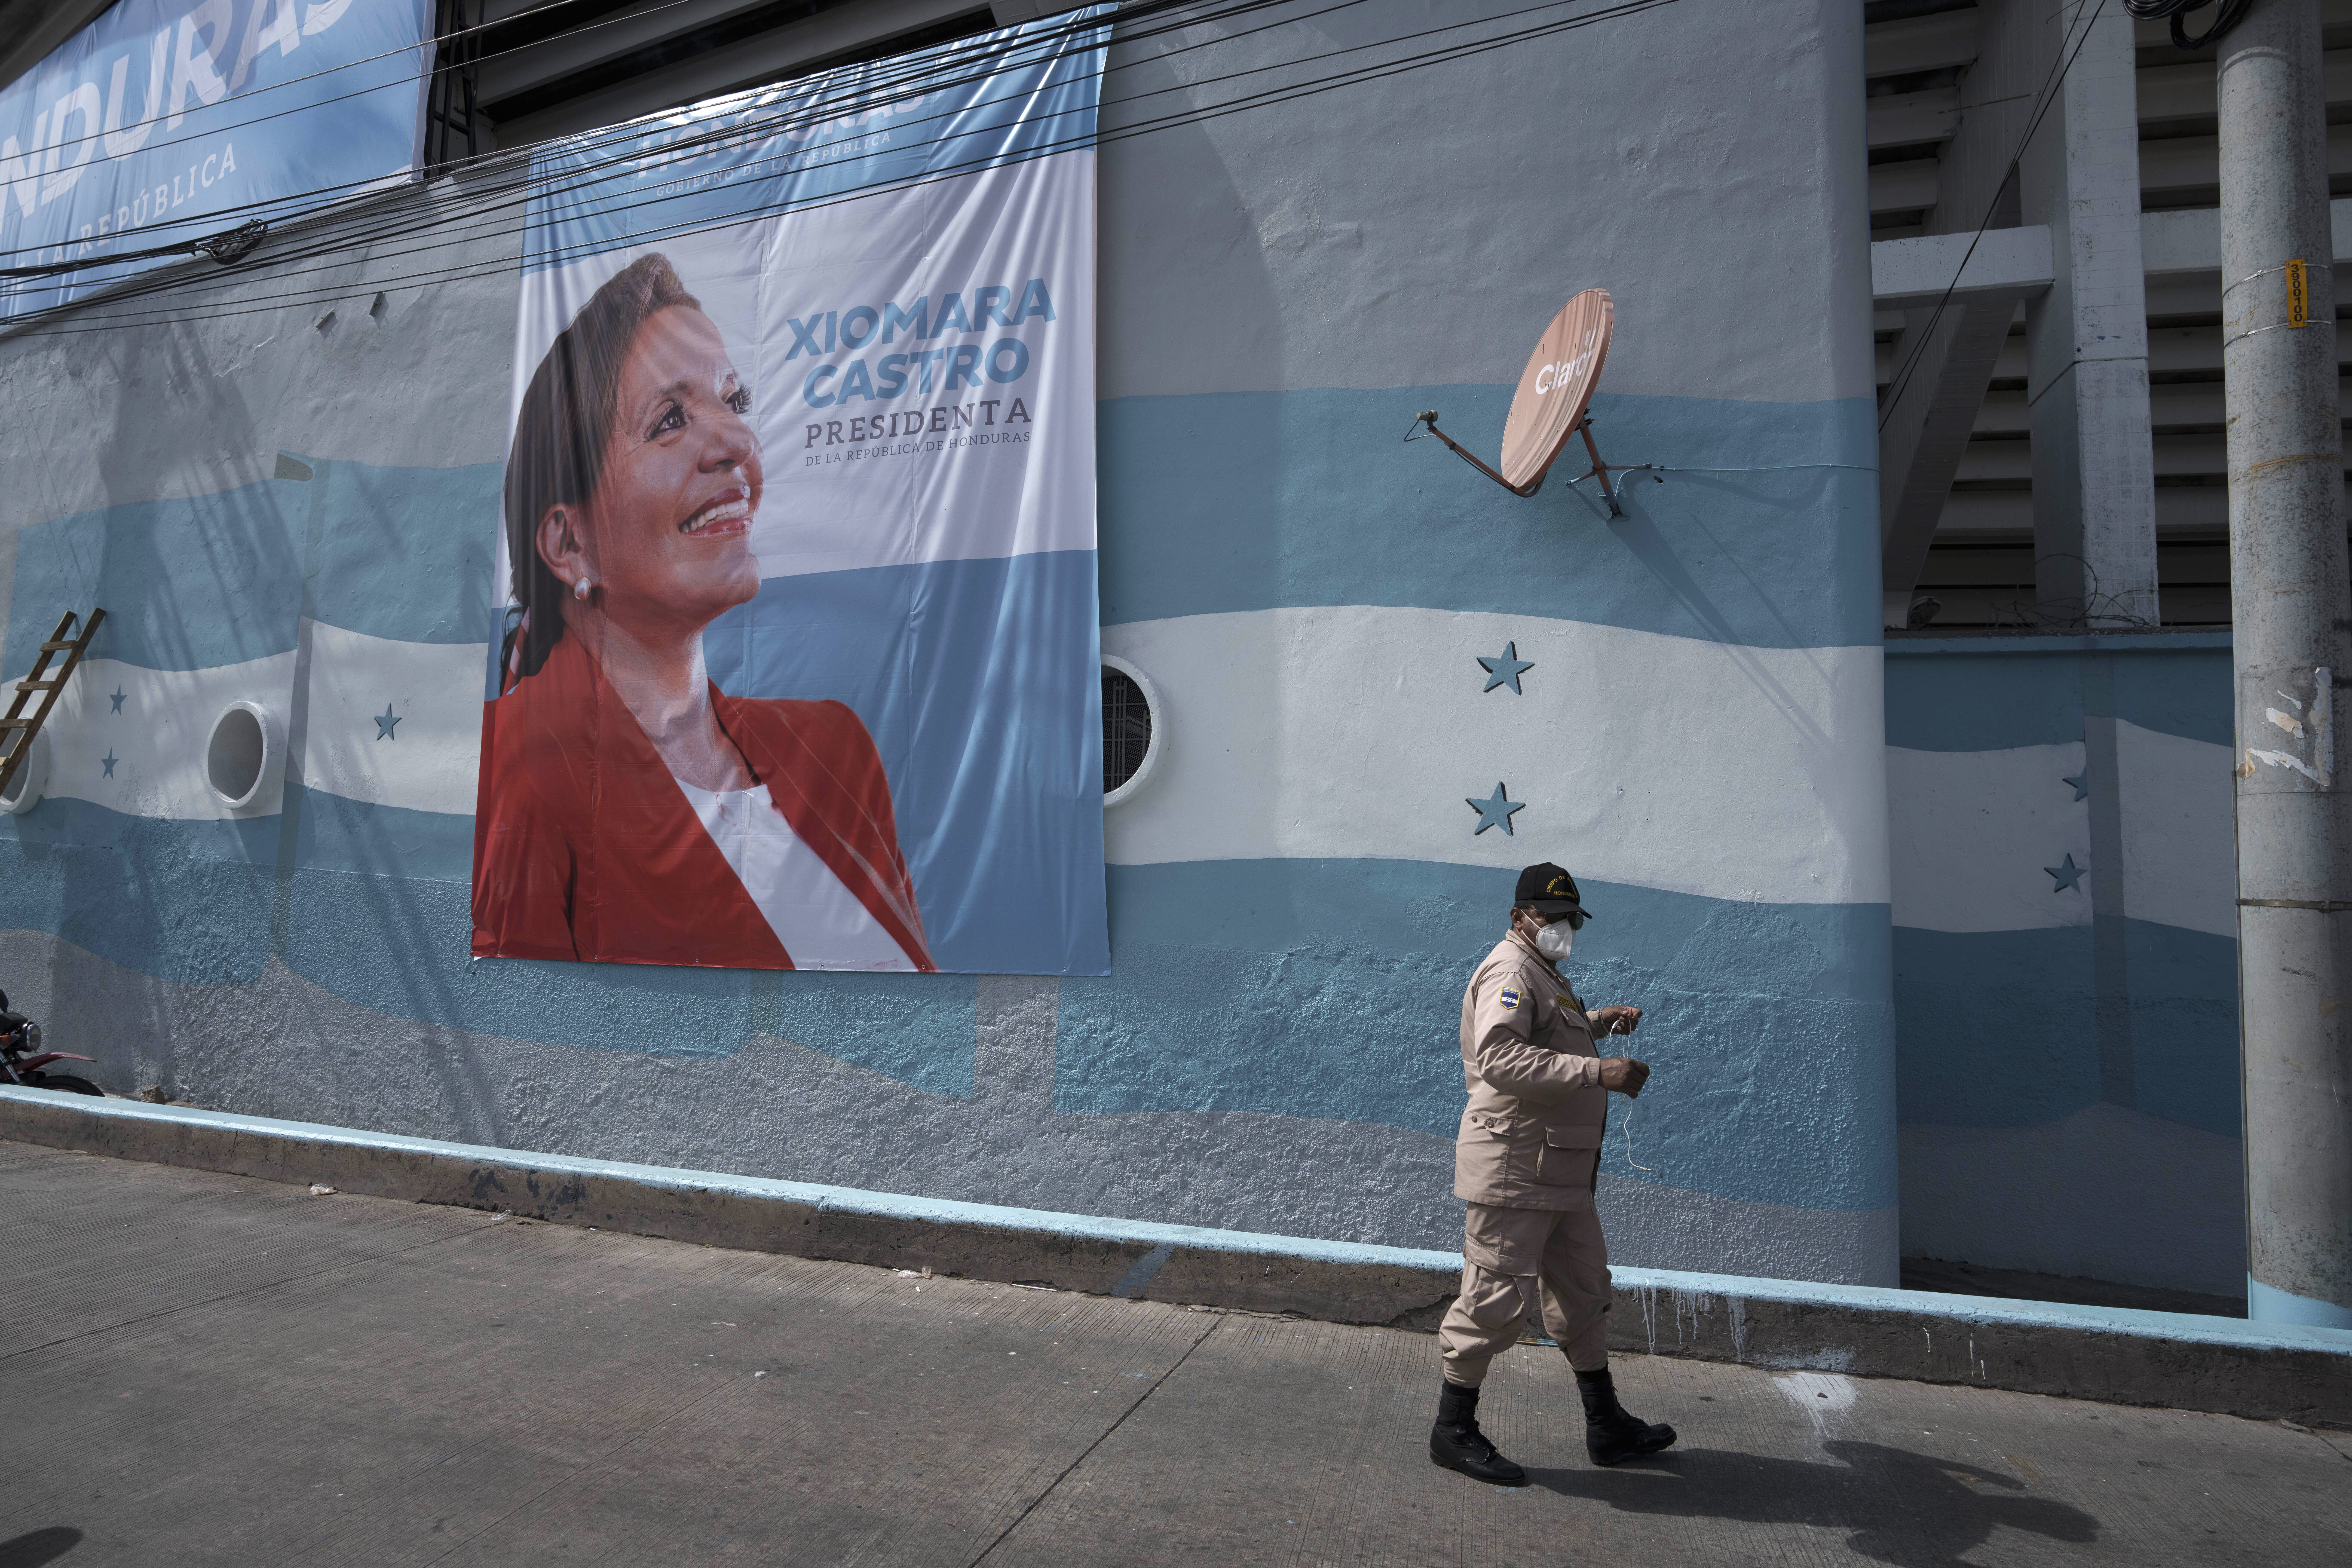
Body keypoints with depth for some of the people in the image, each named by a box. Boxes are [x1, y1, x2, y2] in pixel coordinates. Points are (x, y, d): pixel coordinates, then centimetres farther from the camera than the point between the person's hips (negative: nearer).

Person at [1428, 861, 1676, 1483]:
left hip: (1559, 1173, 11)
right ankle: (1454, 1429, 12)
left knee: (1583, 1293, 18)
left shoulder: (1543, 975, 19)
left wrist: (1595, 1023, 23)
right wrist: (1597, 1071, -35)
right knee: (1496, 1297, -3)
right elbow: (1500, 1056, -32)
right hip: (1513, 1169, -11)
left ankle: (1607, 1426, 32)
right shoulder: (1510, 971, -15)